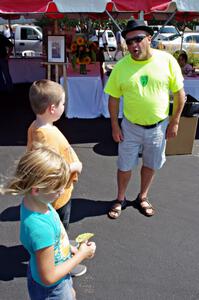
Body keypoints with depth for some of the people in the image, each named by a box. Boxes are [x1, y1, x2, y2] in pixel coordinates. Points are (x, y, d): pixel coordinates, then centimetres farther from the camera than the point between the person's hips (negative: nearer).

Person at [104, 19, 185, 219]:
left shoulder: (167, 60, -12)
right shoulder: (121, 66, -11)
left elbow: (179, 92, -4)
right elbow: (113, 97, -3)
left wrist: (174, 122, -4)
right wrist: (115, 125, -5)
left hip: (159, 126, 1)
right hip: (131, 127, 0)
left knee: (151, 165, 17)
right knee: (125, 166, 11)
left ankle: (142, 198, 40)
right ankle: (120, 200, 35)